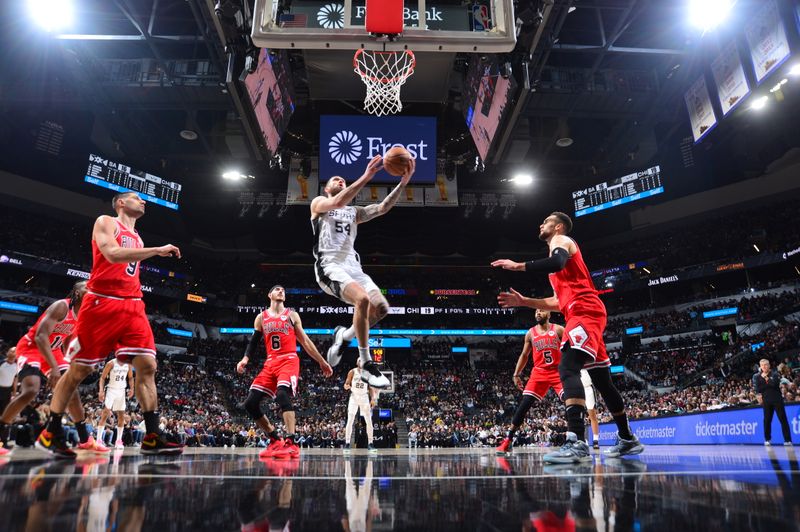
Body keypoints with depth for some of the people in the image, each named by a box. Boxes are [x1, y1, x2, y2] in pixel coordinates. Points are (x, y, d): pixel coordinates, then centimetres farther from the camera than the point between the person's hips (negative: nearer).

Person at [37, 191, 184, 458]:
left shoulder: (137, 239, 23)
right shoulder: (106, 222, 2)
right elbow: (113, 254, -18)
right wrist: (157, 251, -19)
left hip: (132, 306, 6)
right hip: (102, 303, -6)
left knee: (147, 365, -8)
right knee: (78, 369, 3)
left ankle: (152, 438, -10)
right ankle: (50, 433, 20)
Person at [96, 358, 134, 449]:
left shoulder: (128, 365, 0)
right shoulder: (111, 363, -14)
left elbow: (130, 377, 12)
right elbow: (102, 377, -10)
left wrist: (131, 388, -3)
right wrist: (101, 391, -20)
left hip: (121, 391, 5)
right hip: (111, 390, -5)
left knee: (121, 416, 4)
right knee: (105, 414, -13)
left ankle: (118, 440, 11)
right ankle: (99, 440, -8)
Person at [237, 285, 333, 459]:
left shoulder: (292, 315, 10)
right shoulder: (261, 317, 16)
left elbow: (305, 341, 11)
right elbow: (253, 342, 15)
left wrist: (321, 362, 8)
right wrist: (245, 359, -5)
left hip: (289, 361, -4)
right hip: (270, 363, 4)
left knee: (282, 394, -30)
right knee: (250, 403, -5)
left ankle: (291, 444, -31)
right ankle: (275, 440, 9)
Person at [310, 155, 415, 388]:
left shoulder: (354, 212, 26)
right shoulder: (319, 203, 10)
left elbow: (383, 208, 10)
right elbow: (337, 202, -14)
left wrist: (403, 182, -4)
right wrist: (366, 177, -22)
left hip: (352, 265, 6)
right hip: (330, 266, -6)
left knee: (381, 308, -9)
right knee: (363, 299, -30)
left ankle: (343, 335, 16)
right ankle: (367, 365, -22)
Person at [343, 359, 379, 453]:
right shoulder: (352, 372, -4)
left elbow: (370, 387, 7)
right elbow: (346, 385, -2)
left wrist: (373, 399, -5)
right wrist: (347, 386, -27)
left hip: (364, 397, 2)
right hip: (354, 397, -2)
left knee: (369, 421, -2)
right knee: (350, 421, -9)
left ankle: (370, 444, 5)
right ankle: (347, 444, -4)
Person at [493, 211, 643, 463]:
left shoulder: (561, 240, 3)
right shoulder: (560, 247, 31)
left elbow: (557, 262, -25)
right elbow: (559, 301, 29)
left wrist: (517, 266, -20)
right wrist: (524, 301, 26)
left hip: (585, 312, -11)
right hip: (584, 314, 11)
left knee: (567, 368, -26)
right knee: (602, 380, 16)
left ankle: (577, 442, -38)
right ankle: (627, 439, 27)